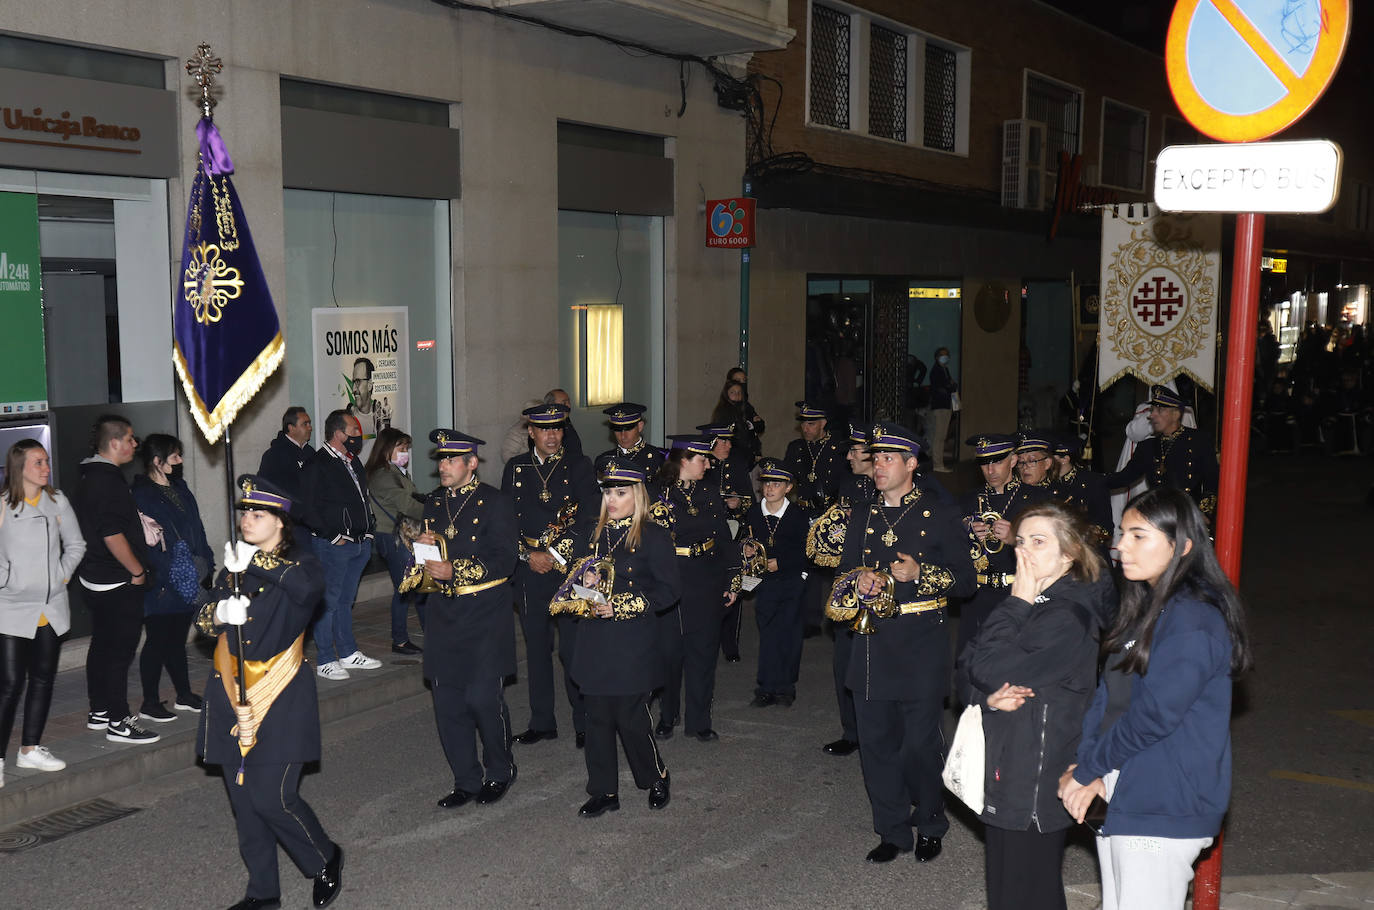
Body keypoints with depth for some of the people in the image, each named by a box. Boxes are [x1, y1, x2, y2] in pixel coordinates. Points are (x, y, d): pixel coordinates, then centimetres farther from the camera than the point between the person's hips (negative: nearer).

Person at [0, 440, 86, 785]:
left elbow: (75, 545, 15)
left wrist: (61, 575, 5)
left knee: (43, 679, 12)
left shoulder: (57, 503, 4)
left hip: (52, 607, 5)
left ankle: (30, 749, 24)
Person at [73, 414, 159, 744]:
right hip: (118, 583, -10)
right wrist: (138, 571, -15)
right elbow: (112, 536, -25)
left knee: (102, 646, 18)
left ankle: (99, 711, 29)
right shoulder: (107, 481, -20)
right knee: (119, 651, -5)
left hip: (94, 579, 10)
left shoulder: (89, 477, 12)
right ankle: (118, 723, 0)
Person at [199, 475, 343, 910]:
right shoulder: (234, 566, 14)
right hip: (233, 693, 6)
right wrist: (220, 613, -15)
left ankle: (325, 859, 17)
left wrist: (256, 563, -24)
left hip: (281, 696, -6)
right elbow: (205, 618, 7)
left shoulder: (298, 561, -3)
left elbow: (310, 583, -27)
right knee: (243, 798, 9)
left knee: (272, 798, -9)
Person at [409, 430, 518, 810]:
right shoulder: (434, 503, 13)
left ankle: (499, 771, 16)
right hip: (445, 614, 6)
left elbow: (504, 560, -13)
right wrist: (423, 547, -3)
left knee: (483, 697, -8)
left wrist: (456, 571, -21)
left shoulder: (493, 503, -7)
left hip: (485, 613, -6)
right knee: (447, 701, 5)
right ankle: (467, 780, 19)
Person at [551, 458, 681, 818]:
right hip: (595, 640, 6)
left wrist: (621, 607, -16)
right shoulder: (596, 533, 12)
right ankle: (604, 791, 19)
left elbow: (669, 589, -10)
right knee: (598, 717, 8)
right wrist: (584, 585, -2)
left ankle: (657, 778, 22)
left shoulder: (653, 536, -7)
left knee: (631, 716, -3)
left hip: (632, 642, -6)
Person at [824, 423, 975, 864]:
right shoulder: (861, 517, 14)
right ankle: (893, 832, 20)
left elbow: (965, 580, -2)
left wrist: (919, 574, -18)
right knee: (876, 742, 6)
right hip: (872, 646, 4)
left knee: (919, 744, -3)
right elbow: (846, 574, 19)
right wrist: (858, 581, -5)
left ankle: (929, 824, 21)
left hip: (922, 648, -4)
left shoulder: (939, 514, 0)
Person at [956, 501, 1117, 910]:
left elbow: (989, 668, -23)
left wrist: (1017, 603, -14)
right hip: (1009, 772, 9)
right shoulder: (1036, 603, 10)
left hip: (1035, 782, -9)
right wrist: (989, 696, -13)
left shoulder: (1068, 616, -19)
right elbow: (966, 668, 8)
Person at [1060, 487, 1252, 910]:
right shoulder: (1142, 607, 11)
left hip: (1165, 810, -9)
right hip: (1119, 796, 9)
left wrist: (1085, 771, -12)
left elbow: (1153, 716, -22)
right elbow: (1106, 693, 8)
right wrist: (1088, 769, -4)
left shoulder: (1194, 621, -19)